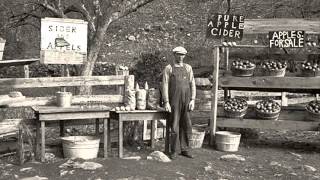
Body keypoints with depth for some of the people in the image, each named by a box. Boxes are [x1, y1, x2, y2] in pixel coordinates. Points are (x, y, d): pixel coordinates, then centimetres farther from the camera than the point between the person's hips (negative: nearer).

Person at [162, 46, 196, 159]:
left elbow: (192, 85, 7)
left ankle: (185, 150, 16)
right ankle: (173, 151, 11)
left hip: (186, 102, 3)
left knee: (187, 127, 5)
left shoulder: (188, 68, 11)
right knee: (174, 127, -1)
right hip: (174, 102, -3)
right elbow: (165, 86, -3)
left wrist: (192, 100, -3)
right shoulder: (168, 68, 2)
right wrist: (166, 102, -10)